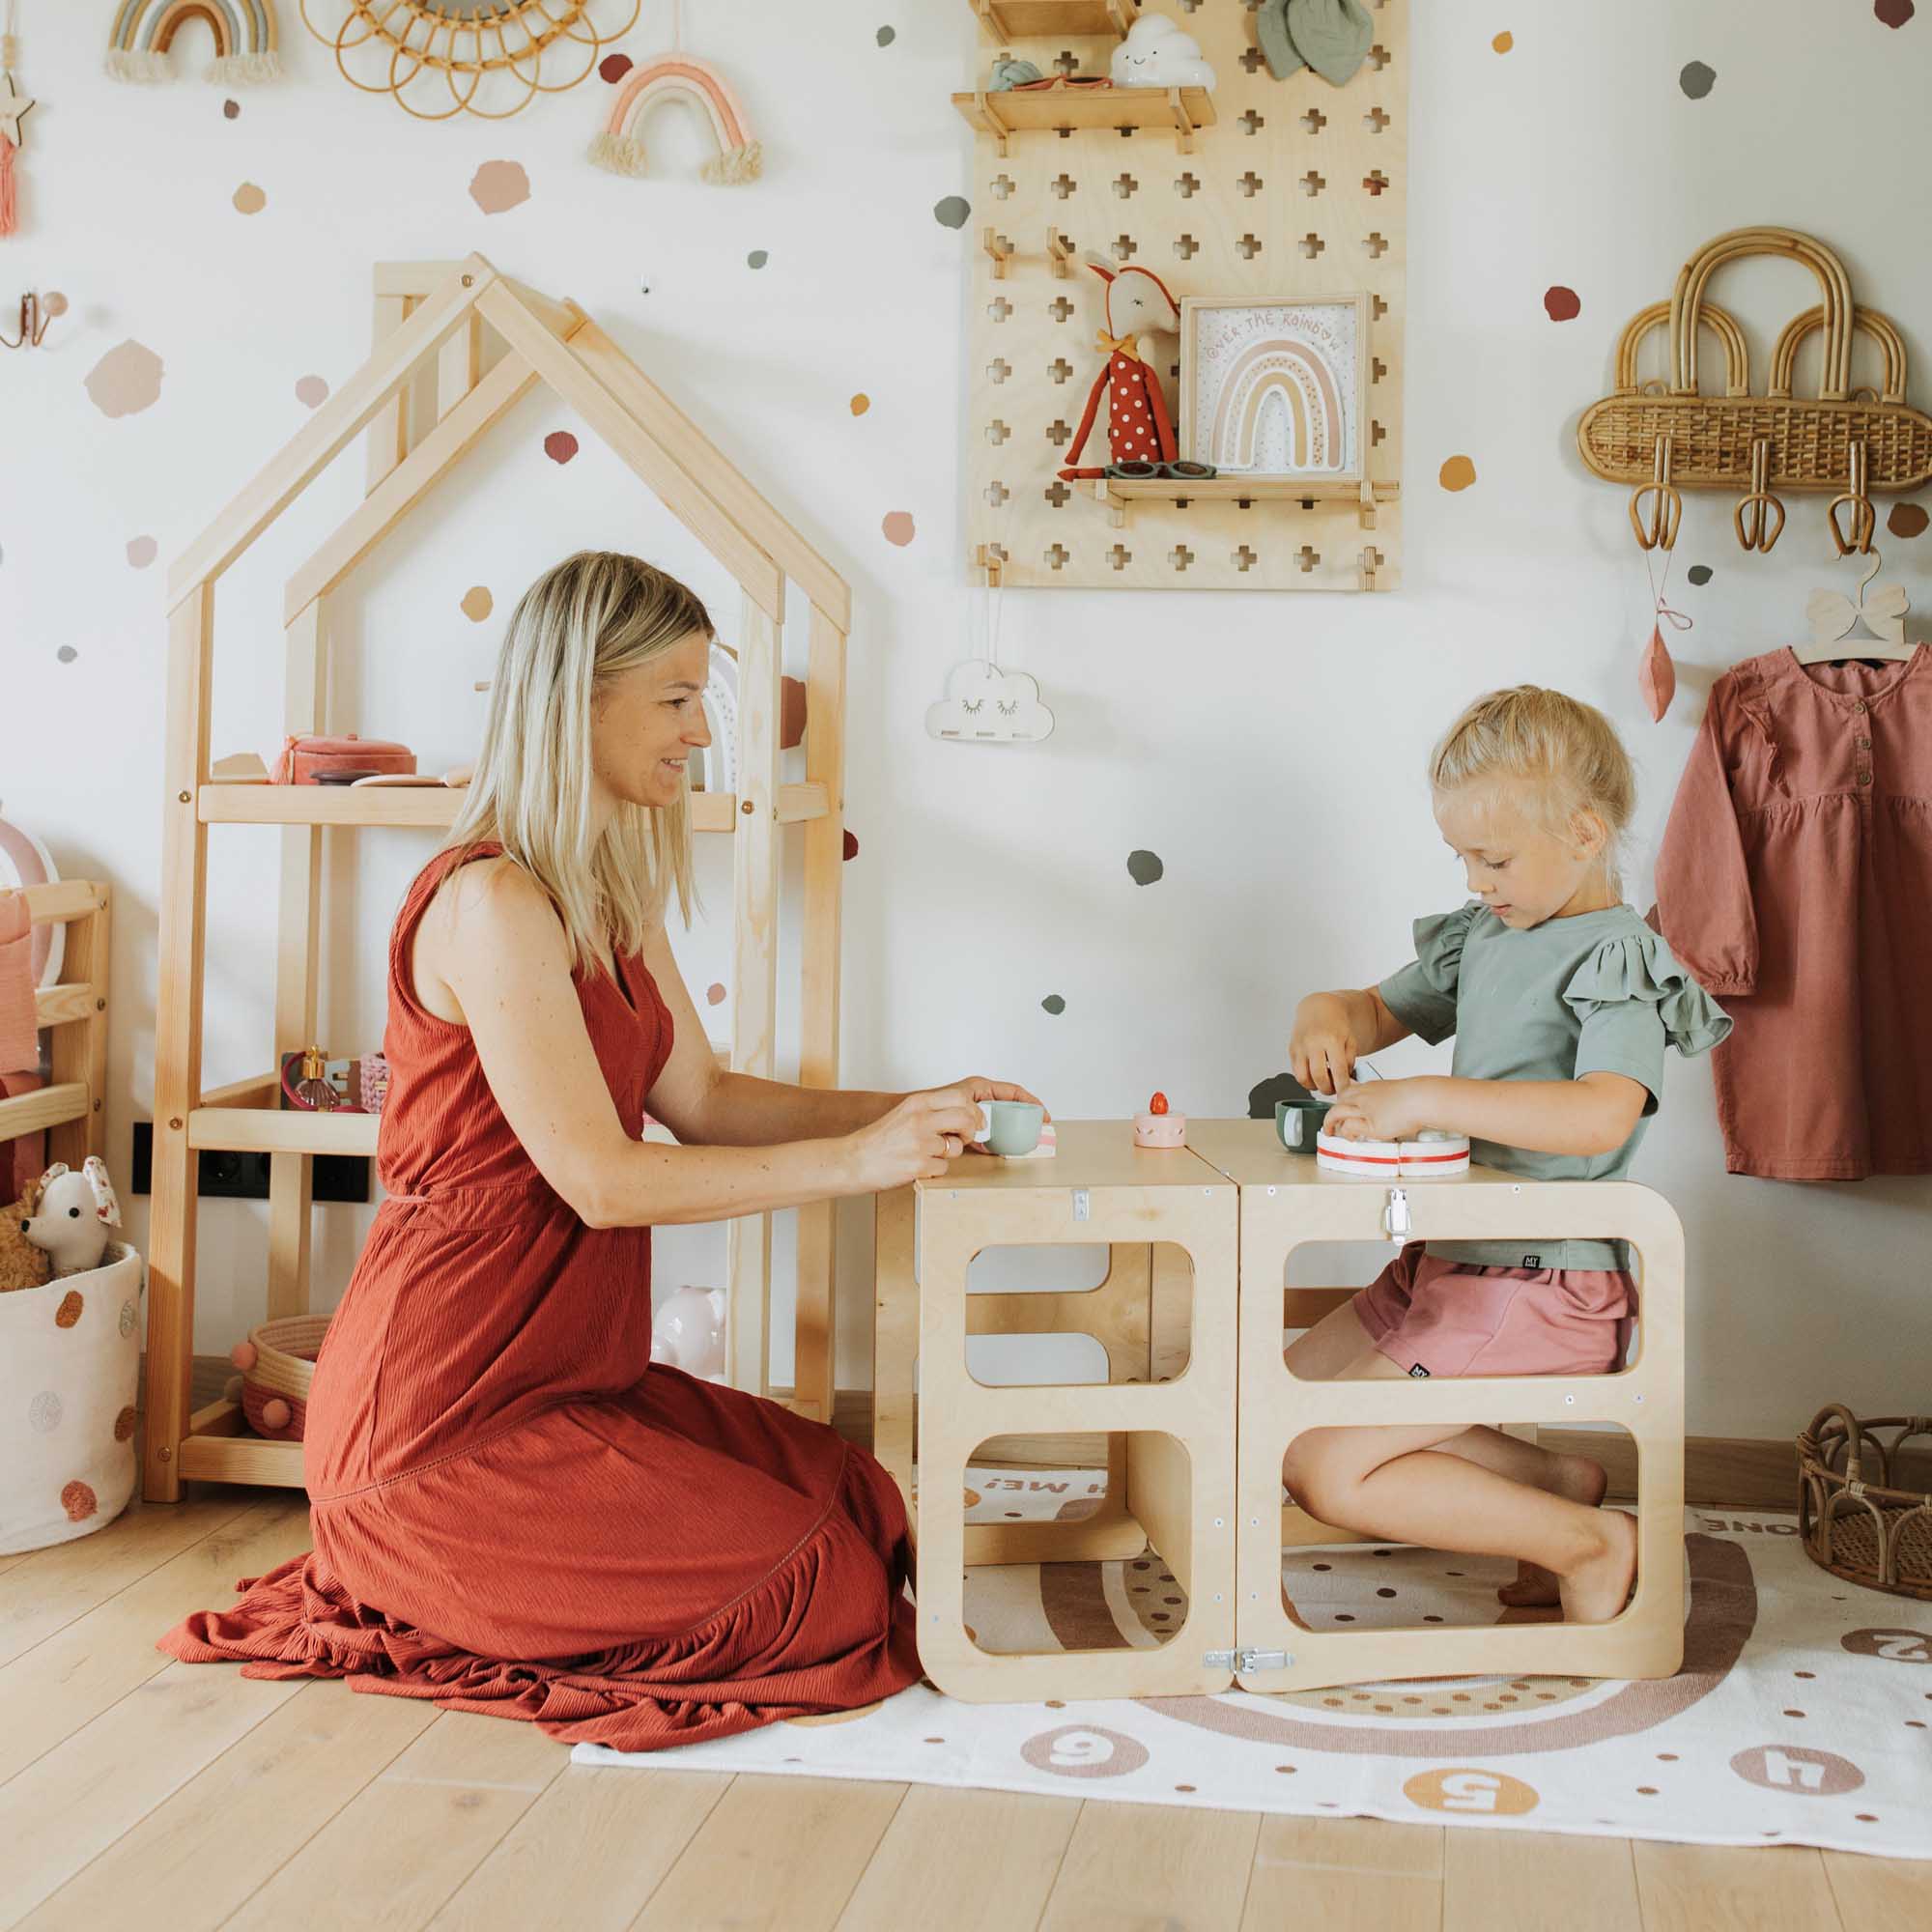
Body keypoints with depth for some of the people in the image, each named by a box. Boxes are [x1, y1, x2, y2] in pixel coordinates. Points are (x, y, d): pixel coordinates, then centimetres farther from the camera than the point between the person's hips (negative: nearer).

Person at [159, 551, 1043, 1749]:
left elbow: (701, 1098, 13)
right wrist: (851, 1161, -19)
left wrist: (904, 1112, 2)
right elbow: (602, 1179, -22)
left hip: (572, 1373, 10)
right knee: (819, 1590, -9)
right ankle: (426, 1594, 2)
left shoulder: (609, 898, 12)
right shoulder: (492, 903, -20)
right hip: (447, 1414, -10)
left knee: (862, 1500, 9)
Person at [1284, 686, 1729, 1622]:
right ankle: (1549, 1476, 6)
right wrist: (1327, 1016, 0)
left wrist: (1427, 1101, -34)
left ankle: (1587, 1542, -2)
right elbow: (1386, 1008, 25)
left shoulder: (1616, 958, -14)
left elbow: (1604, 1115, -32)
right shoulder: (1483, 935, 10)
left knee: (1327, 1470, -15)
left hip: (1543, 1286, -9)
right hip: (1449, 1261, 10)